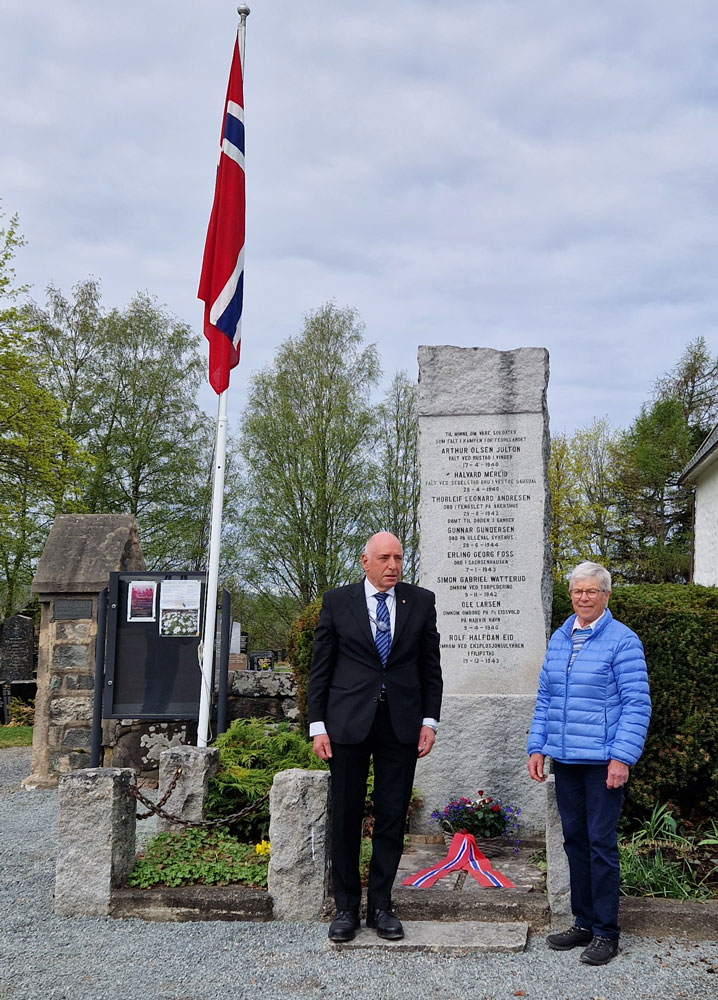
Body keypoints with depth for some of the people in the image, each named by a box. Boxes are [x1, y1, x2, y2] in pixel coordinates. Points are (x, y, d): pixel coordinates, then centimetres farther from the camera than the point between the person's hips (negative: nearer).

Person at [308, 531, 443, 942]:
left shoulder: (421, 601, 6)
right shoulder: (338, 601, 2)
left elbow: (431, 666, 9)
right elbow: (320, 667, 3)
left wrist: (430, 719, 2)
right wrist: (318, 724, -2)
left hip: (402, 723, 1)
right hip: (349, 721, -1)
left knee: (393, 818, 6)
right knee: (346, 817, 6)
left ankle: (381, 905, 20)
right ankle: (346, 907, 19)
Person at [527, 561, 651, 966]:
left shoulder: (622, 640, -7)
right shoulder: (559, 640, 11)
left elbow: (637, 704, -10)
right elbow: (545, 699, 16)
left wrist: (622, 757, -16)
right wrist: (537, 747, 10)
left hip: (603, 762, -6)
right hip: (565, 760, 6)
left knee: (602, 843, -1)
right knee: (575, 841, 13)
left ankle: (606, 932, 12)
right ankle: (584, 922, 25)